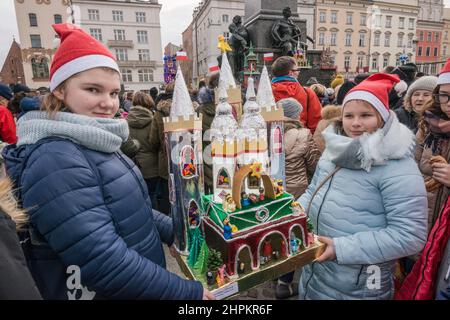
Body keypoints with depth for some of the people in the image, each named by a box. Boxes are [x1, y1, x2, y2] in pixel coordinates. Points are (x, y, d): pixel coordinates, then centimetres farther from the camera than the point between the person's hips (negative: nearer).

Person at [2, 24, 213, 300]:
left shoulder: (92, 145, 3)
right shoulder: (55, 158, -26)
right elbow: (103, 263, -31)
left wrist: (176, 232, 6)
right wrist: (187, 292, -24)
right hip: (106, 291, -8)